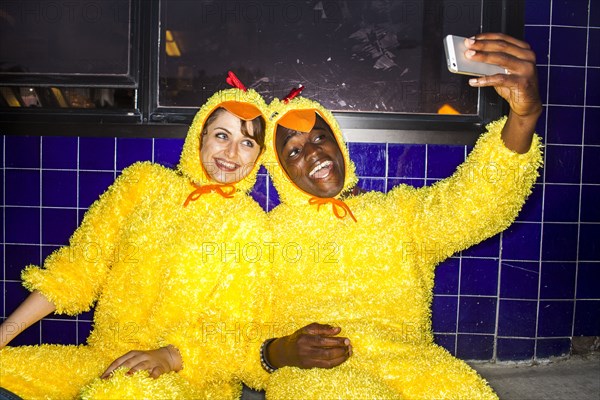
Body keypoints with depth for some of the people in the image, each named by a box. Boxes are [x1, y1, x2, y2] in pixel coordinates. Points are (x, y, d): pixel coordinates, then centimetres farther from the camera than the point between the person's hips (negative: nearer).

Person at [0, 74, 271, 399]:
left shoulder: (248, 222, -1)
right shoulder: (145, 181, 5)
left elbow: (233, 329, -3)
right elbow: (77, 268, 5)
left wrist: (168, 356, -21)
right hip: (102, 358, 3)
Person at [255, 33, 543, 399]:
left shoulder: (398, 214, 12)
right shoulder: (268, 235, 10)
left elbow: (476, 201, -7)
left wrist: (525, 113, -23)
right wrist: (280, 353, -13)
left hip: (407, 362, 2)